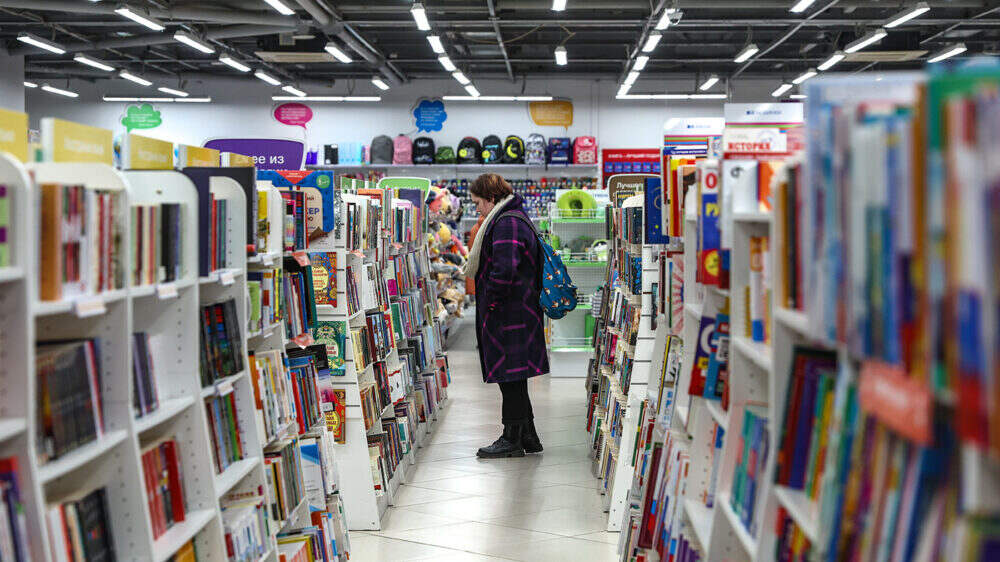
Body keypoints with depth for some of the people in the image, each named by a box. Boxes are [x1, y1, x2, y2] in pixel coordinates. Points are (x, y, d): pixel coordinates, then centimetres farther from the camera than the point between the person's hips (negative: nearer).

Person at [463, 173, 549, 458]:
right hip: (515, 312, 11)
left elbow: (504, 268, -27)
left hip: (508, 314, -11)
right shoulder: (516, 219, 19)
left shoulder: (507, 223, -16)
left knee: (510, 376, -4)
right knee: (513, 378, 14)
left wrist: (491, 301, -17)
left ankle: (512, 439, 2)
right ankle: (528, 437, 21)